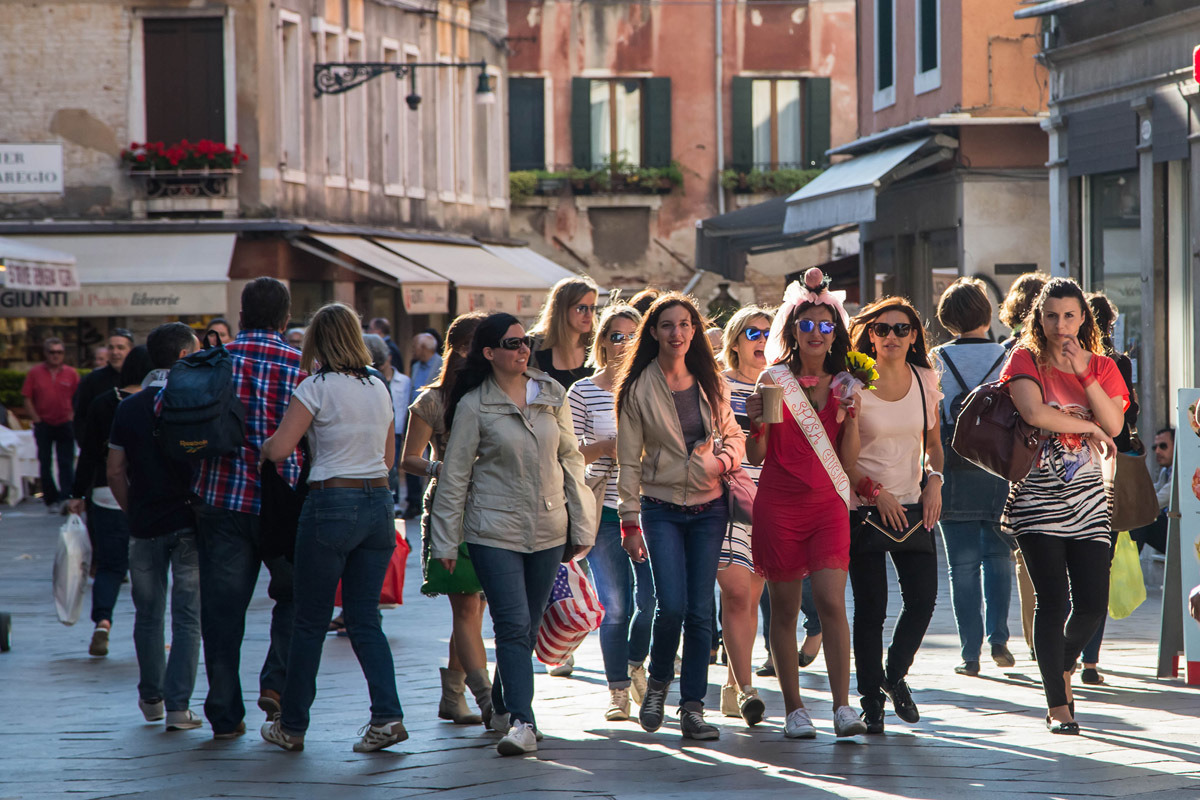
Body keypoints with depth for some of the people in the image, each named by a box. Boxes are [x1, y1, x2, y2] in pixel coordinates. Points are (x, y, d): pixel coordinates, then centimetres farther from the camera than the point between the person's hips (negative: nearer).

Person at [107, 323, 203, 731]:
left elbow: (115, 471, 3)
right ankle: (179, 706, -4)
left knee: (148, 615, 14)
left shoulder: (128, 409, 2)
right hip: (189, 521, -3)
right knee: (187, 617, 1)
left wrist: (133, 512, 14)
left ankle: (152, 698, 24)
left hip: (145, 526, 3)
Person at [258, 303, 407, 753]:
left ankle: (292, 725, 13)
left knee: (310, 621, 5)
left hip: (332, 502, -5)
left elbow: (279, 449, -14)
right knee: (364, 619, 9)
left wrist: (261, 450, 7)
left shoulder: (317, 388, -9)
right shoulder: (379, 389, 9)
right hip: (378, 501, 5)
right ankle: (387, 715, -6)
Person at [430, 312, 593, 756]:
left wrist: (580, 526, 10)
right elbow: (454, 475, -1)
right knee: (513, 625, -13)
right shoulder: (475, 405, -5)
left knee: (527, 628, 11)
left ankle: (502, 706, 30)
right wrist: (446, 541, -2)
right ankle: (522, 723, -17)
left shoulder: (552, 394, 5)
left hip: (548, 531, 4)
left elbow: (570, 459, 11)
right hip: (495, 531, -4)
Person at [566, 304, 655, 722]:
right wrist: (605, 447, -15)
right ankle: (618, 690, 10)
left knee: (650, 598, -4)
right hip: (605, 511, -1)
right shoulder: (582, 392, 2)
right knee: (615, 605, -2)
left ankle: (635, 663, 26)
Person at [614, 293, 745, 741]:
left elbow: (734, 434, 17)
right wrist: (630, 522, -5)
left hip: (708, 508, 3)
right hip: (662, 507, -3)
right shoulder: (639, 388, -2)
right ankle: (658, 681, 13)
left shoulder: (709, 383, 7)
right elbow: (629, 460, -1)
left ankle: (693, 708, 7)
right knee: (672, 605, -15)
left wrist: (724, 458, -7)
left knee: (700, 611, 0)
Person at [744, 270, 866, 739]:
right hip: (779, 506, -1)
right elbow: (756, 456, 2)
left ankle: (842, 706, -12)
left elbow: (848, 456, 6)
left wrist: (851, 415, -9)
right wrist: (756, 423, -17)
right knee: (784, 608, 3)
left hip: (828, 506, 1)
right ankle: (794, 709, 11)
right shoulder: (773, 380, 1)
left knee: (831, 601, -12)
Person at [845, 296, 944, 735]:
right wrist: (875, 491, -12)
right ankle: (871, 698, 9)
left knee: (923, 599, -4)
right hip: (865, 507, -4)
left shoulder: (925, 381, 6)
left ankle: (895, 675, 22)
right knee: (871, 607, -5)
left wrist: (934, 481, 1)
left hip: (912, 505, 4)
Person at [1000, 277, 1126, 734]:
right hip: (1037, 501, -3)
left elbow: (1114, 425, -7)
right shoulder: (1026, 361, -1)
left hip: (1087, 502, 3)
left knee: (1093, 604, -1)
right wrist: (1089, 427, -10)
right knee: (1052, 602, -9)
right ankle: (1058, 706, -3)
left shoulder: (1103, 368, 9)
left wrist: (1083, 374, -14)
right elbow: (1034, 413, -20)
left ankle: (1063, 666, 30)